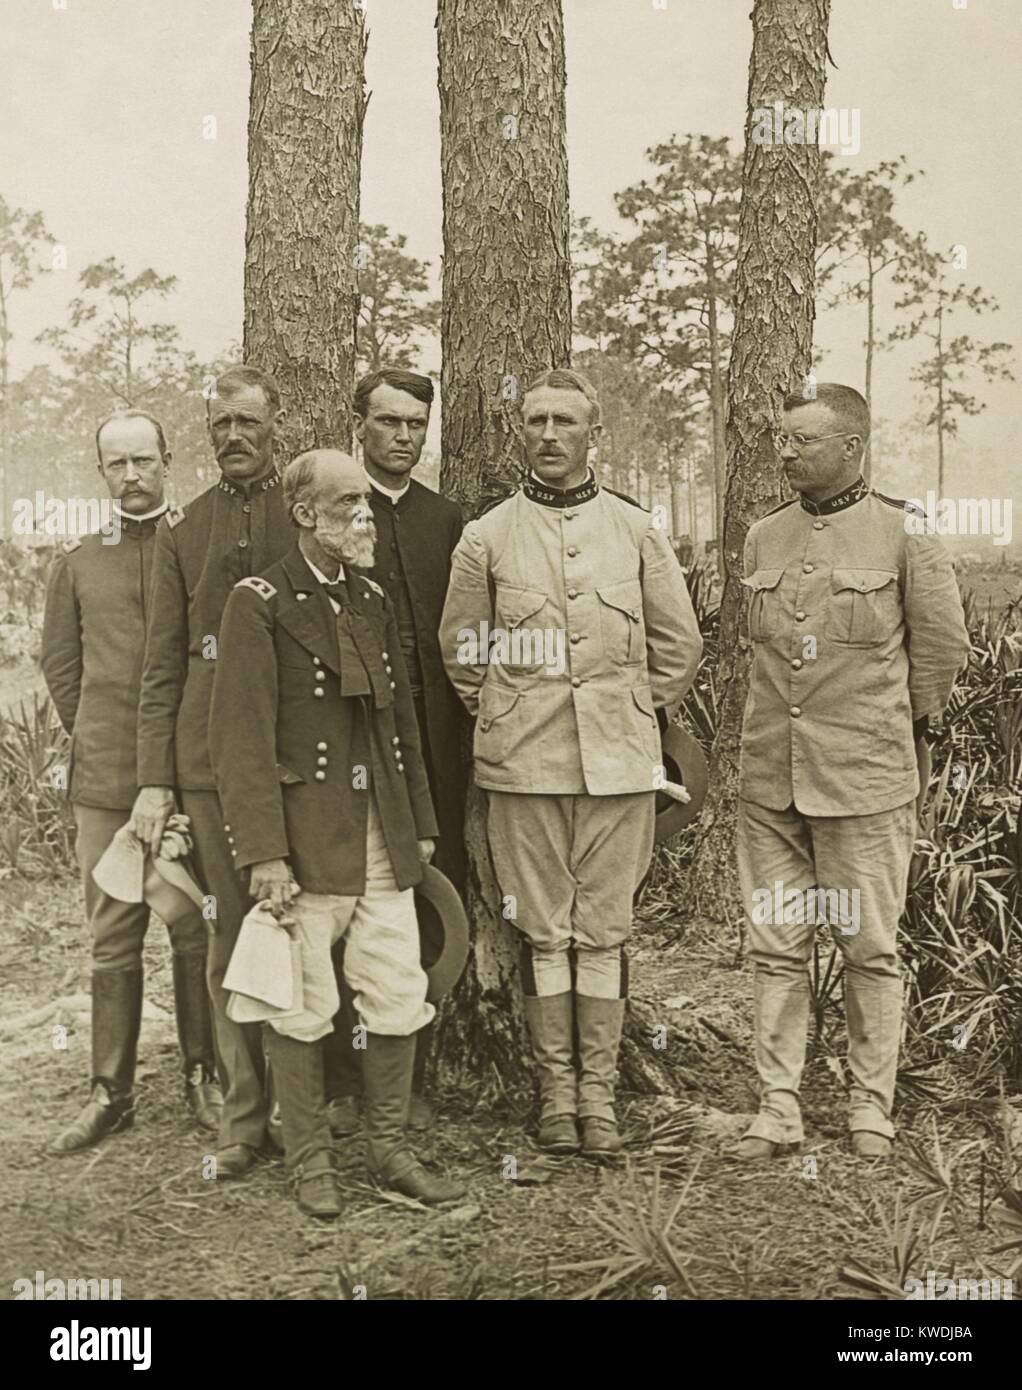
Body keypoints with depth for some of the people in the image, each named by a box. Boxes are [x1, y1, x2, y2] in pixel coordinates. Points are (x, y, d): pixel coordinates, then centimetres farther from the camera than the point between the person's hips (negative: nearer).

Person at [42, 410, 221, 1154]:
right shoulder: (78, 561, 8)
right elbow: (60, 661, 16)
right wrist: (95, 734, 10)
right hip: (105, 780, 2)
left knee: (195, 932, 5)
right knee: (113, 940, 7)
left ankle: (204, 1077, 19)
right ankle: (112, 1092, 17)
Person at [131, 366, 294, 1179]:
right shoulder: (182, 530, 11)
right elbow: (163, 665, 9)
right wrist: (153, 781, 2)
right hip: (213, 763, 1)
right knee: (233, 938, 5)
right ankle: (245, 1116, 15)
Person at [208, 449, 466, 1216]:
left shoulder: (375, 601, 12)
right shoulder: (260, 604, -8)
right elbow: (241, 737, -12)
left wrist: (421, 823, 15)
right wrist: (264, 851, -16)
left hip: (382, 835, 6)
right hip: (307, 835, -6)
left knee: (400, 997, 7)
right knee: (303, 1006, 4)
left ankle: (390, 1148, 23)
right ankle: (311, 1160, 21)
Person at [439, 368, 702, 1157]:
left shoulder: (637, 533, 7)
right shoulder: (486, 538, 4)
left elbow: (679, 644, 12)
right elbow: (461, 648, 12)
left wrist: (641, 716, 10)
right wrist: (500, 716, 8)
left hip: (619, 761, 1)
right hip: (523, 765, 0)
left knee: (605, 930, 5)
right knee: (545, 931, 6)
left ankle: (599, 1092, 15)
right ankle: (557, 1089, 17)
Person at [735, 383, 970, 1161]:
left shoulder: (903, 533, -5)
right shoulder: (763, 537, 7)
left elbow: (943, 644, 4)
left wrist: (903, 724, 12)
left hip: (865, 780, -4)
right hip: (770, 779, 4)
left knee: (869, 948, 6)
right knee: (777, 948, 7)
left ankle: (872, 1106, 20)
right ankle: (779, 1107, 17)